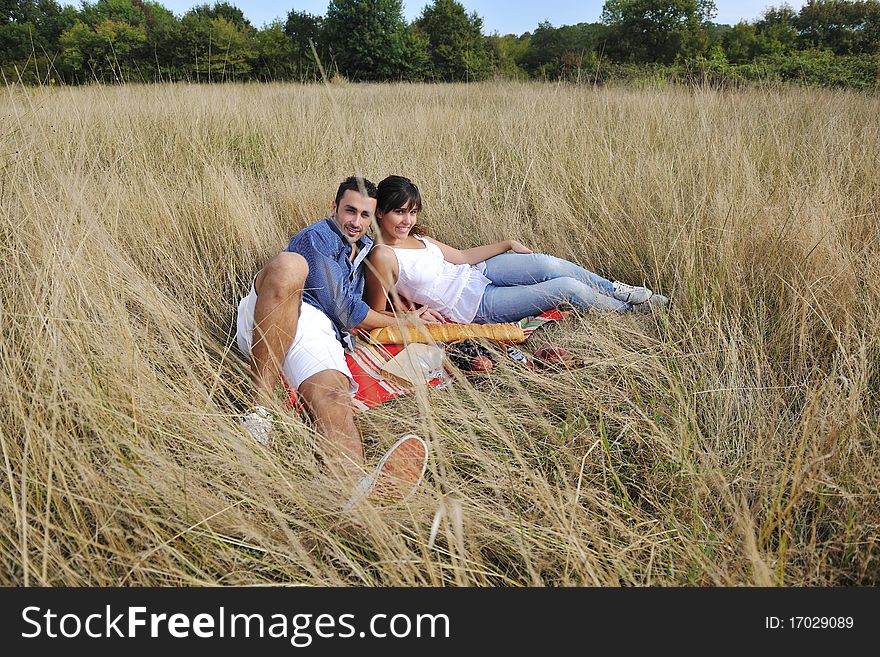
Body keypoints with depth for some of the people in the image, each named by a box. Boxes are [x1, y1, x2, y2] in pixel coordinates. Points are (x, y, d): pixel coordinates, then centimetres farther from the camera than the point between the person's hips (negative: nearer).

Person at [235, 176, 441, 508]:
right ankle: (261, 404, -36)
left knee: (332, 396, -32)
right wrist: (403, 321, 11)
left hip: (318, 332, 4)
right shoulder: (317, 238, 5)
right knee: (289, 265, -37)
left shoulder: (364, 248, 31)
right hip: (268, 319, -4)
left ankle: (357, 483, -68)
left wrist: (413, 315, 33)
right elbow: (346, 312, -1)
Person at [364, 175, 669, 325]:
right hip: (476, 305, -7)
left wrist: (507, 244, 12)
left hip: (474, 272, 7)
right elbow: (377, 317, -16)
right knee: (566, 287, -13)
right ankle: (630, 310, 11)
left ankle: (618, 289, 11)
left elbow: (460, 257, 13)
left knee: (549, 265, -13)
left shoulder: (416, 237, 4)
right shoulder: (383, 256, -20)